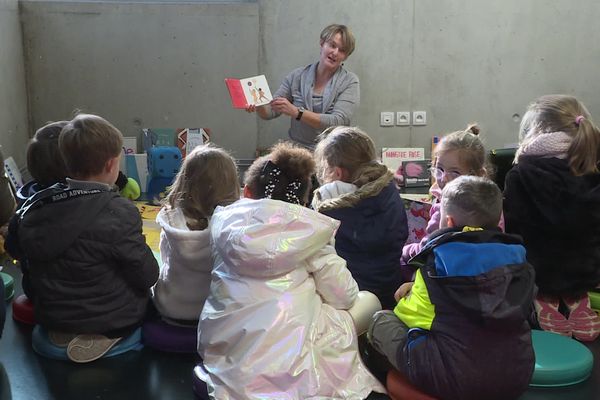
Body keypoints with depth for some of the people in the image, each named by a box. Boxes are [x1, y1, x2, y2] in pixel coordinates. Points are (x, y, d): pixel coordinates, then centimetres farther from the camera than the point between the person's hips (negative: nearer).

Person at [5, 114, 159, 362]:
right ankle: (105, 334, -4)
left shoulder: (33, 207, -8)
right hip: (111, 319, -6)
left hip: (50, 317, 6)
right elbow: (147, 276, -18)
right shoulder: (119, 213, -25)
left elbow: (15, 251, 9)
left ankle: (64, 331, 6)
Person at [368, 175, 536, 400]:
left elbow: (415, 315, -1)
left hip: (454, 380, -6)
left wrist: (409, 300, 22)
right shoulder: (515, 255, 6)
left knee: (381, 320, 10)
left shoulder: (438, 261, -9)